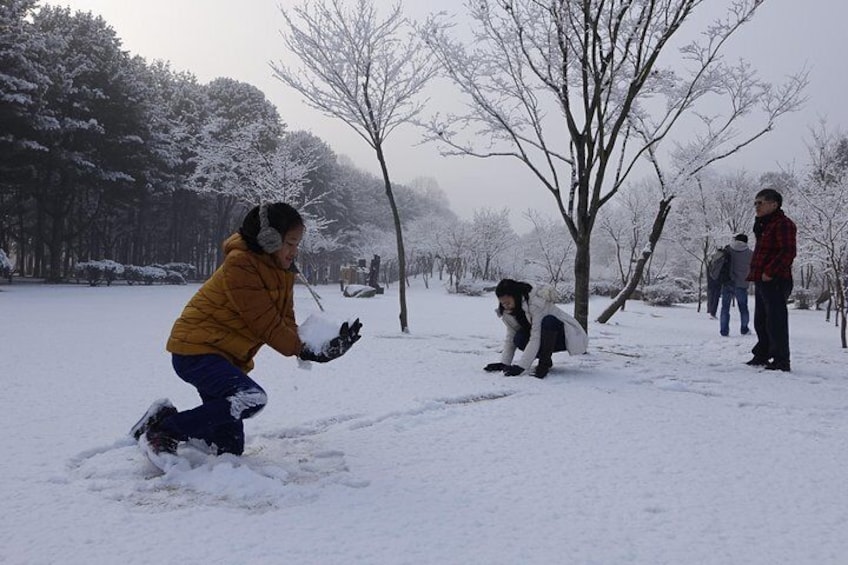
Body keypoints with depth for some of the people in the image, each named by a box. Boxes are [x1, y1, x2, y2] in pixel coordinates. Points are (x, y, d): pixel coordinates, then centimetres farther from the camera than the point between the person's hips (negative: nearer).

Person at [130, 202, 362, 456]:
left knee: (230, 448, 7)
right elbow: (266, 323, -22)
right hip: (195, 350, -9)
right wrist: (305, 350, -19)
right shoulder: (240, 265, -19)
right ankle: (163, 430, -17)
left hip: (227, 357, 9)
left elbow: (285, 321, 2)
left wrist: (316, 345, -16)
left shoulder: (282, 271, 8)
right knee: (252, 399, -33)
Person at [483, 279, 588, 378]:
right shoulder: (509, 311, -7)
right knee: (519, 338, -23)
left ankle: (544, 364, -25)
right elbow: (510, 337, -2)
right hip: (547, 338, 7)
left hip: (567, 337, -7)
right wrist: (504, 363, -14)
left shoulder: (536, 303, -31)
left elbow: (536, 338, -35)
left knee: (549, 321, -37)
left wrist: (521, 366, -37)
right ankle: (546, 360, 1)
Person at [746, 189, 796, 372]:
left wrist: (769, 272, -23)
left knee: (775, 321, -8)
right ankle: (762, 355, 28)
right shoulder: (764, 225, 20)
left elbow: (788, 252, -22)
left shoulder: (783, 224, -12)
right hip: (762, 281, 11)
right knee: (760, 322, 17)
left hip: (775, 281, -11)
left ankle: (781, 360, -3)